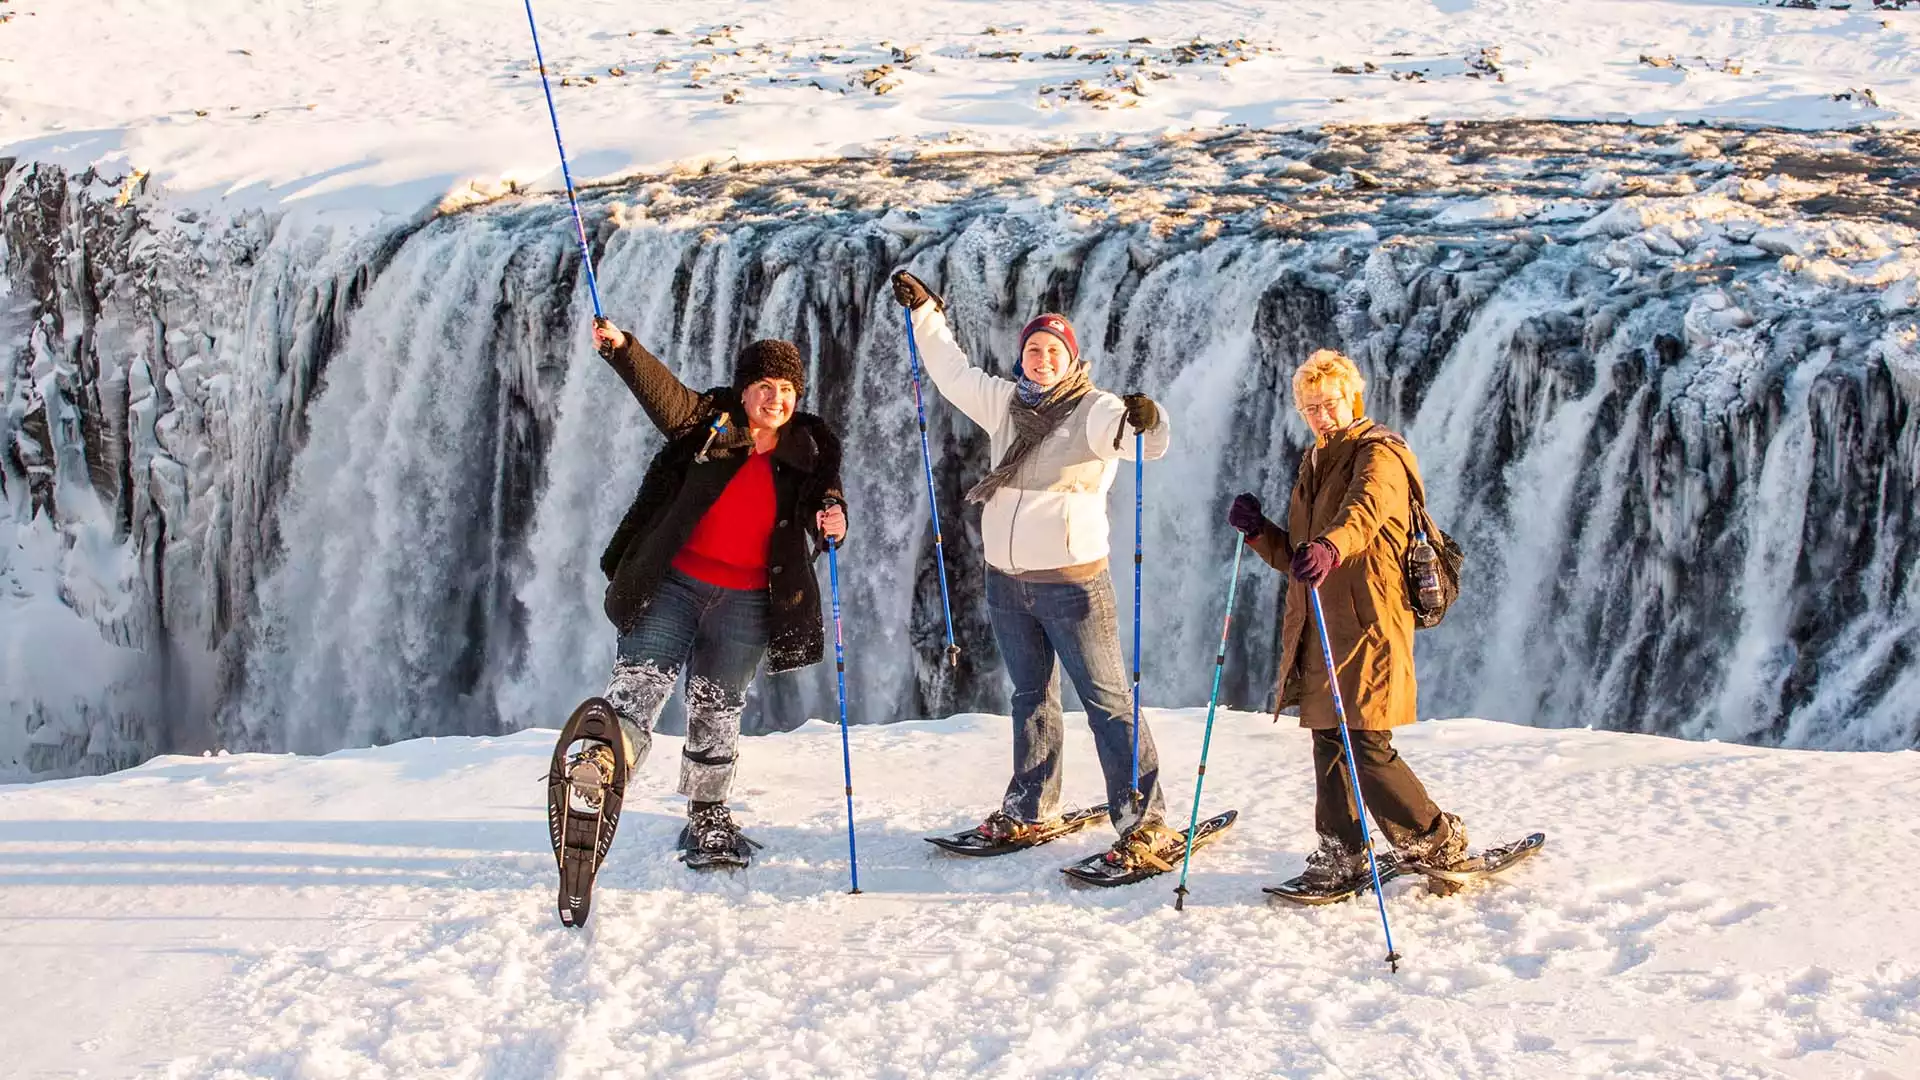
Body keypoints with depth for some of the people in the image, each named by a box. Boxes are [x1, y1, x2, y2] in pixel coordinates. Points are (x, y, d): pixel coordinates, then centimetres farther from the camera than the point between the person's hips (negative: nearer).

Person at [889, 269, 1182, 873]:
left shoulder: (1093, 411, -10)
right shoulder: (1005, 404, 9)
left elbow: (1147, 443, -27)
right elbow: (953, 373, 23)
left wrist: (1145, 421, -49)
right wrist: (925, 313, 23)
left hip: (1072, 581, -7)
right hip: (1006, 580, 7)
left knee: (1107, 700, -9)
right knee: (1031, 697, 18)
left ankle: (1145, 825, -10)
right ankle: (1031, 810, 30)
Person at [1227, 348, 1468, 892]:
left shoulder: (1380, 455, -4)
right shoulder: (1315, 465, 21)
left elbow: (1365, 512, -29)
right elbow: (1294, 556, 26)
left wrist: (1329, 548, -49)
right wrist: (1258, 531, 6)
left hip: (1367, 623, -8)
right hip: (1318, 627, 8)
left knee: (1366, 747, -9)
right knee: (1328, 739, 8)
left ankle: (1439, 840, 8)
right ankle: (1341, 852, 17)